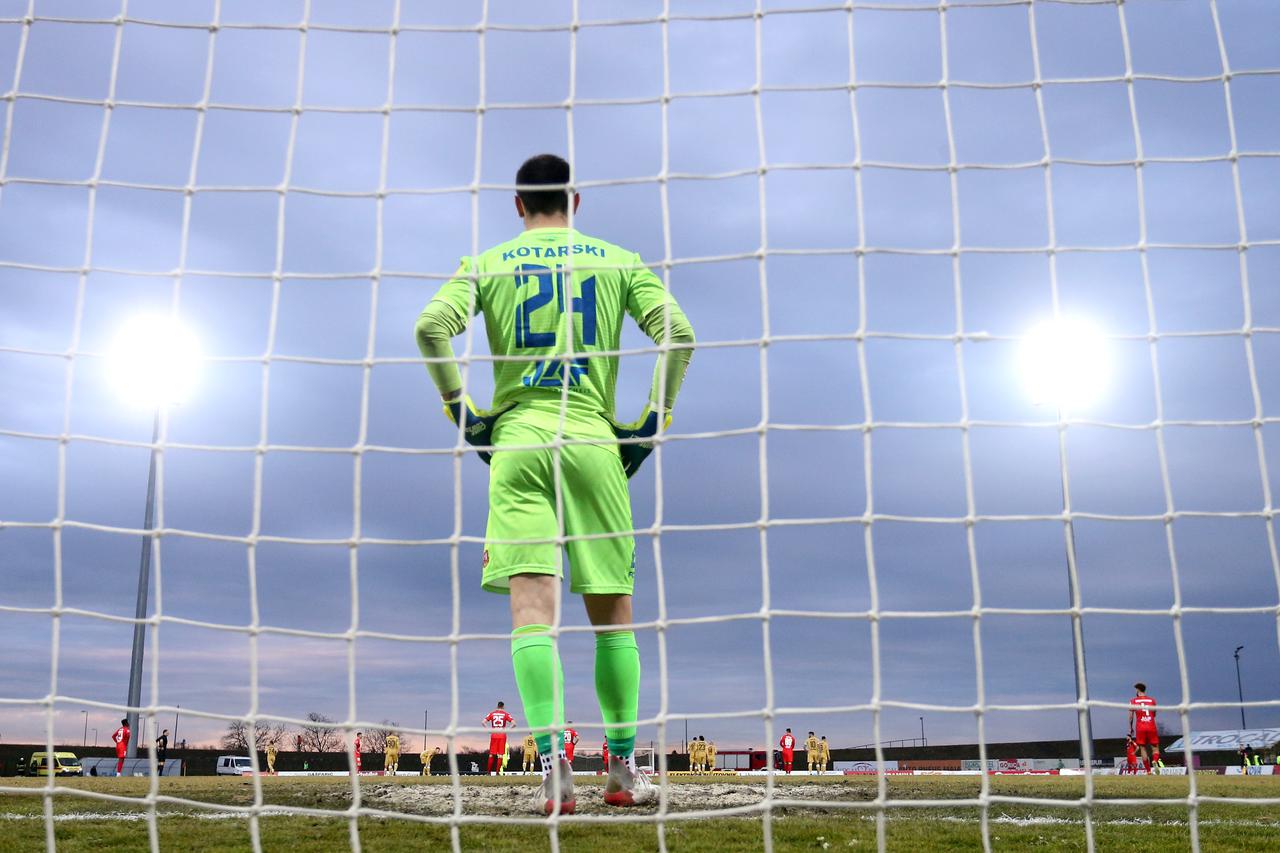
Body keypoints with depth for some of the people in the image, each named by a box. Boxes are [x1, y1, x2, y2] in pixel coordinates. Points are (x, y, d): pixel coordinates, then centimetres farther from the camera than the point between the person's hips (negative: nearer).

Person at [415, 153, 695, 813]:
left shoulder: (486, 264, 12)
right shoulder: (619, 261, 13)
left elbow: (431, 327, -4)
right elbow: (678, 334, 1)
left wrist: (459, 408, 5)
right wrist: (654, 419, 7)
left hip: (516, 439, 0)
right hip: (593, 440, 1)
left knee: (531, 605, -7)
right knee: (612, 613, 7)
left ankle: (552, 763, -18)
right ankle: (623, 772, 12)